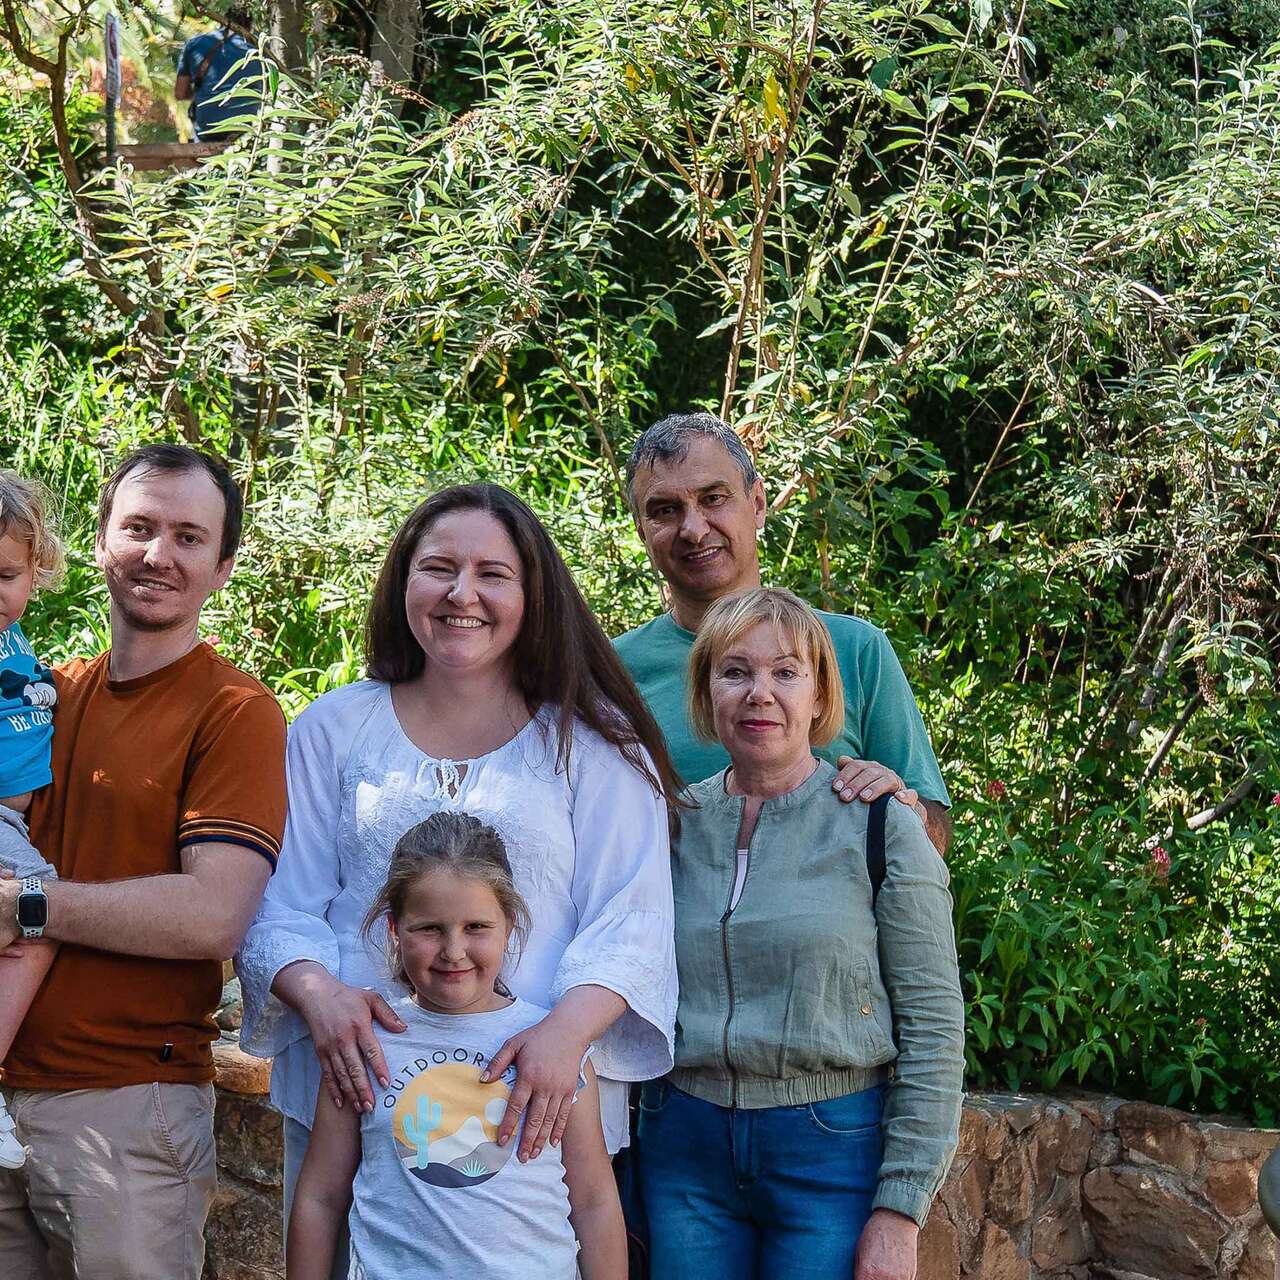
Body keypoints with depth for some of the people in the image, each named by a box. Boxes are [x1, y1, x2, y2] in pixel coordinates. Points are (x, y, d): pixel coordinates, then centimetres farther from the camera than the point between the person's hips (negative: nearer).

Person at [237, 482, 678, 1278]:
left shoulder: (593, 739, 5)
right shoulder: (335, 729, 11)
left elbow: (630, 922, -2)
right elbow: (281, 908, 8)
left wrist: (567, 1030, -20)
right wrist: (318, 992, -14)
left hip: (532, 1099, -1)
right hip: (354, 1089, 2)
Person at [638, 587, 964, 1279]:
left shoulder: (879, 825, -6)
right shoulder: (672, 823, 5)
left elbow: (933, 1027, -7)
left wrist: (900, 1211, -11)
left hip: (834, 1145, -3)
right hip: (684, 1146, 3)